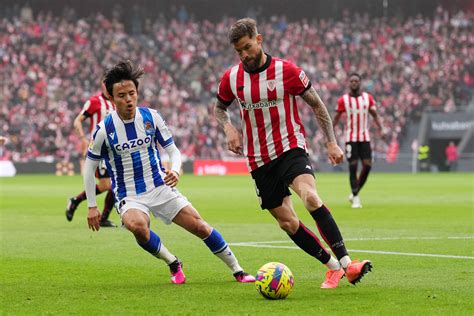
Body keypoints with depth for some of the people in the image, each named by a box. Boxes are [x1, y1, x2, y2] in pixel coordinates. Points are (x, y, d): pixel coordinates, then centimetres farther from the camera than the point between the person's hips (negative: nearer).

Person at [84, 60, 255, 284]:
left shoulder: (151, 117, -5)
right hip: (129, 197, -3)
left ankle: (238, 271, 16)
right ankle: (173, 264, -11)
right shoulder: (105, 129, -12)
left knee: (200, 226, -2)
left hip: (160, 188, 3)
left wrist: (175, 170, -20)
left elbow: (173, 150, 3)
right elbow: (89, 166, -1)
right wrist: (92, 207, -2)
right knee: (137, 225, -36)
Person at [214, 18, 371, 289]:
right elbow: (220, 108, 21)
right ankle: (333, 267, 15)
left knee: (310, 197, -30)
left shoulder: (286, 71, -8)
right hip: (259, 161, 4)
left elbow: (317, 105, 2)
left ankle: (346, 264, -32)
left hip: (290, 149, -4)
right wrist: (228, 128, -1)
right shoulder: (231, 78, 1)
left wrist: (332, 142, -3)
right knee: (287, 223, 0)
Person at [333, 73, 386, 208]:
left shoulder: (368, 98, 5)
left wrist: (381, 129, -6)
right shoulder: (343, 100, 0)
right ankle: (355, 198, 0)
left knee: (367, 165, -5)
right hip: (351, 138, -2)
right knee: (353, 166, -6)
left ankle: (356, 192, 15)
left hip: (365, 137, 2)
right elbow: (337, 118, 7)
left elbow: (375, 115, 8)